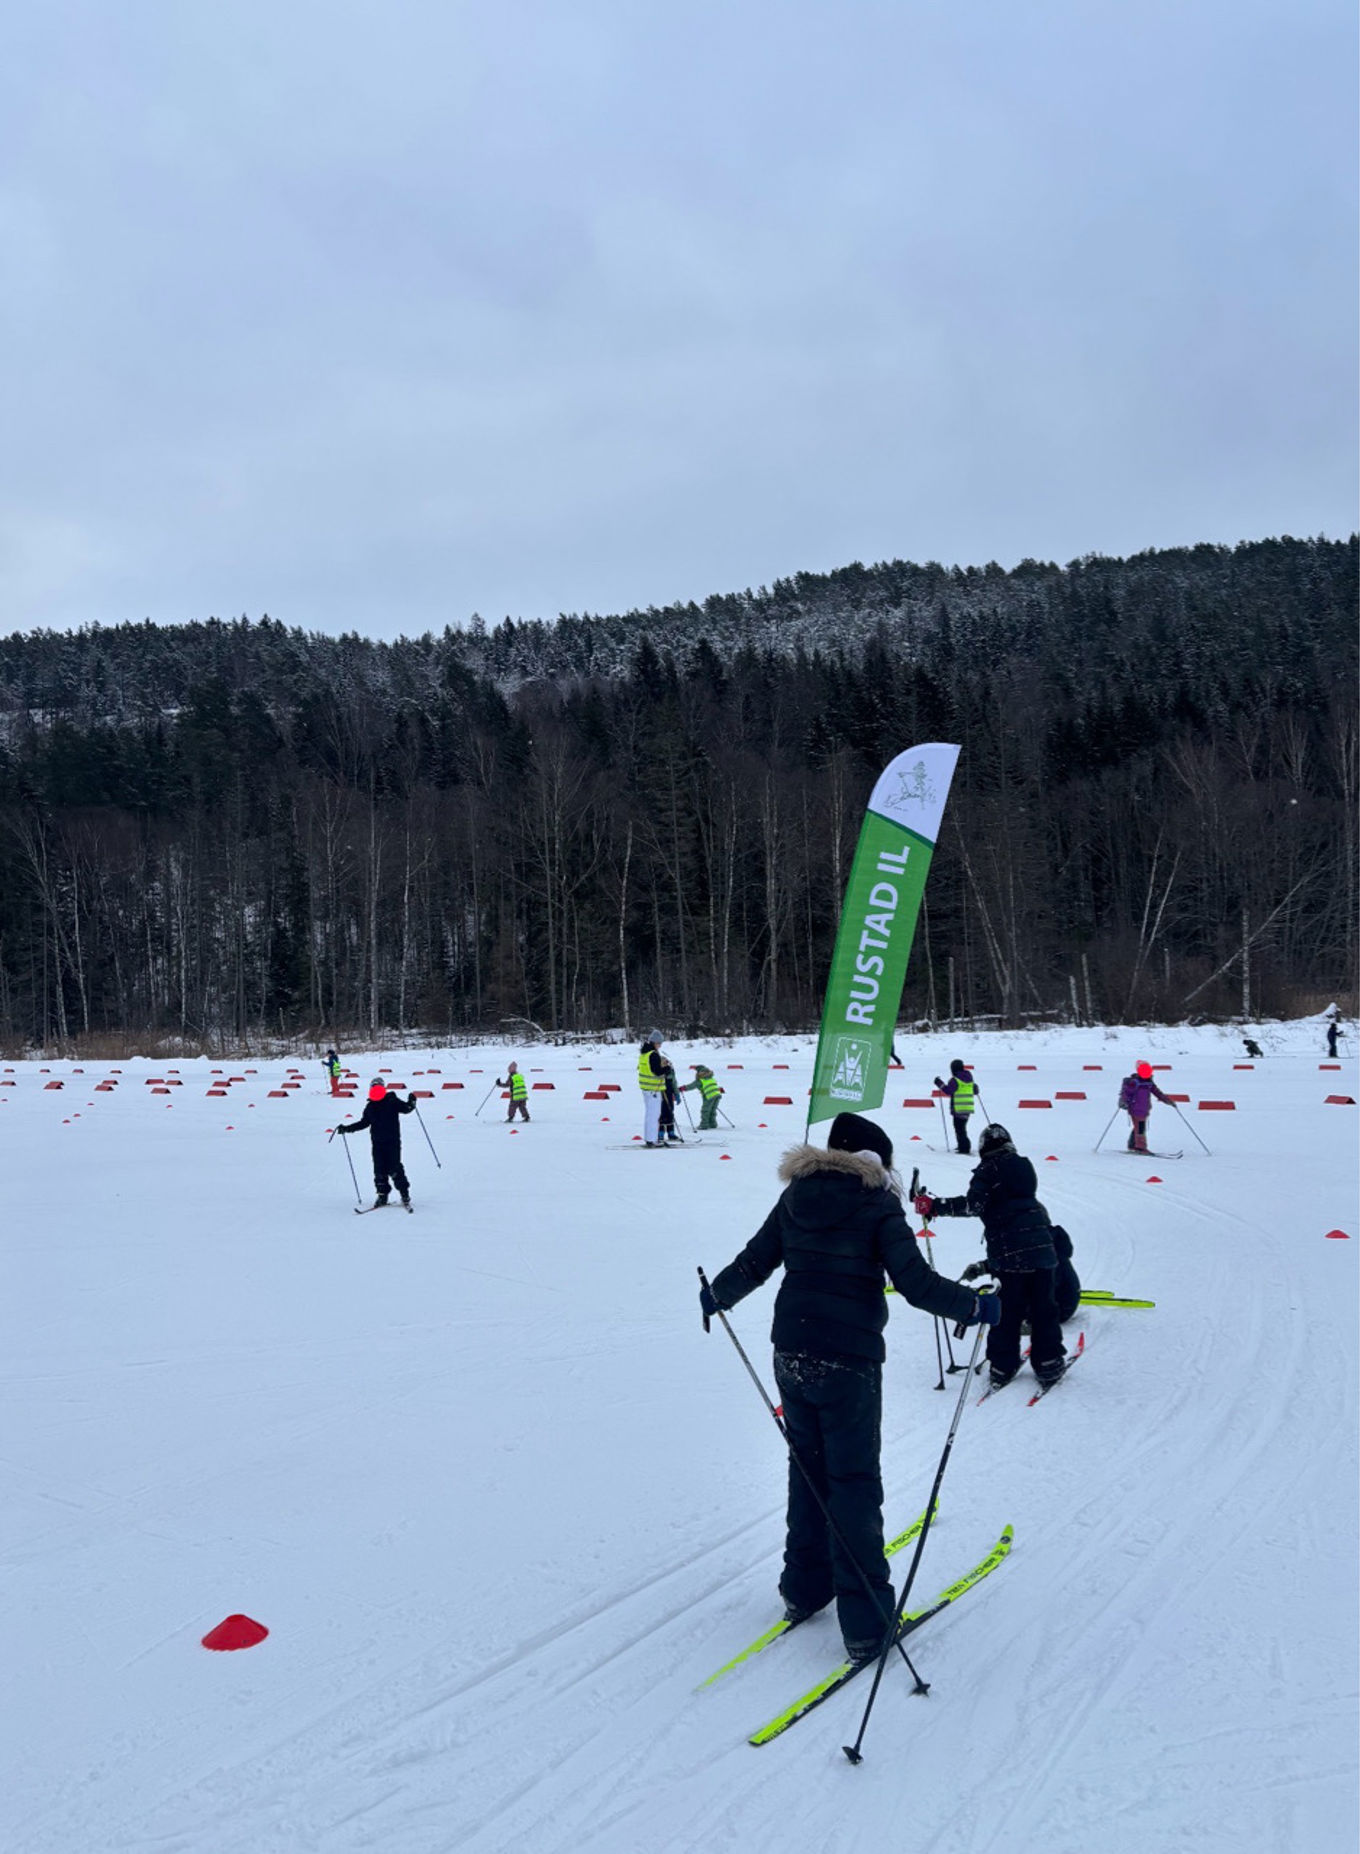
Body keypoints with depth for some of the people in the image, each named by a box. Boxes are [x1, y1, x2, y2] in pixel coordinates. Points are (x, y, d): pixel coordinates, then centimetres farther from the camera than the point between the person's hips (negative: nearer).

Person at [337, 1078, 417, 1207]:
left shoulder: (392, 1101, 0)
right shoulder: (370, 1107, 12)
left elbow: (405, 1108, -9)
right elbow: (363, 1123, 20)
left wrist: (411, 1103, -31)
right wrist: (346, 1128, 16)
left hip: (392, 1140, -4)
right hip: (377, 1142, 4)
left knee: (394, 1169, -9)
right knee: (379, 1170, 1)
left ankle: (405, 1194, -2)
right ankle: (382, 1194, 10)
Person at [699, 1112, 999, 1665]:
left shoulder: (796, 1197, 5)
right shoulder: (877, 1205, -9)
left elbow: (753, 1263, 8)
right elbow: (916, 1284, -15)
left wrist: (716, 1294, 26)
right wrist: (975, 1306, -3)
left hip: (791, 1355, 5)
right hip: (849, 1362, -5)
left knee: (807, 1468, 20)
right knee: (854, 1483, 3)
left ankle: (805, 1588, 30)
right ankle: (866, 1621, 7)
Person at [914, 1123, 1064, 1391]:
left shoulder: (988, 1171, -3)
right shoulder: (1024, 1167, 15)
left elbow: (974, 1205, -17)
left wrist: (934, 1206, -15)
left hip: (1009, 1255, -4)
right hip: (1042, 1248, 4)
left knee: (1007, 1311, 5)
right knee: (1044, 1308, 12)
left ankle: (1003, 1367, 8)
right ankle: (1048, 1364, 14)